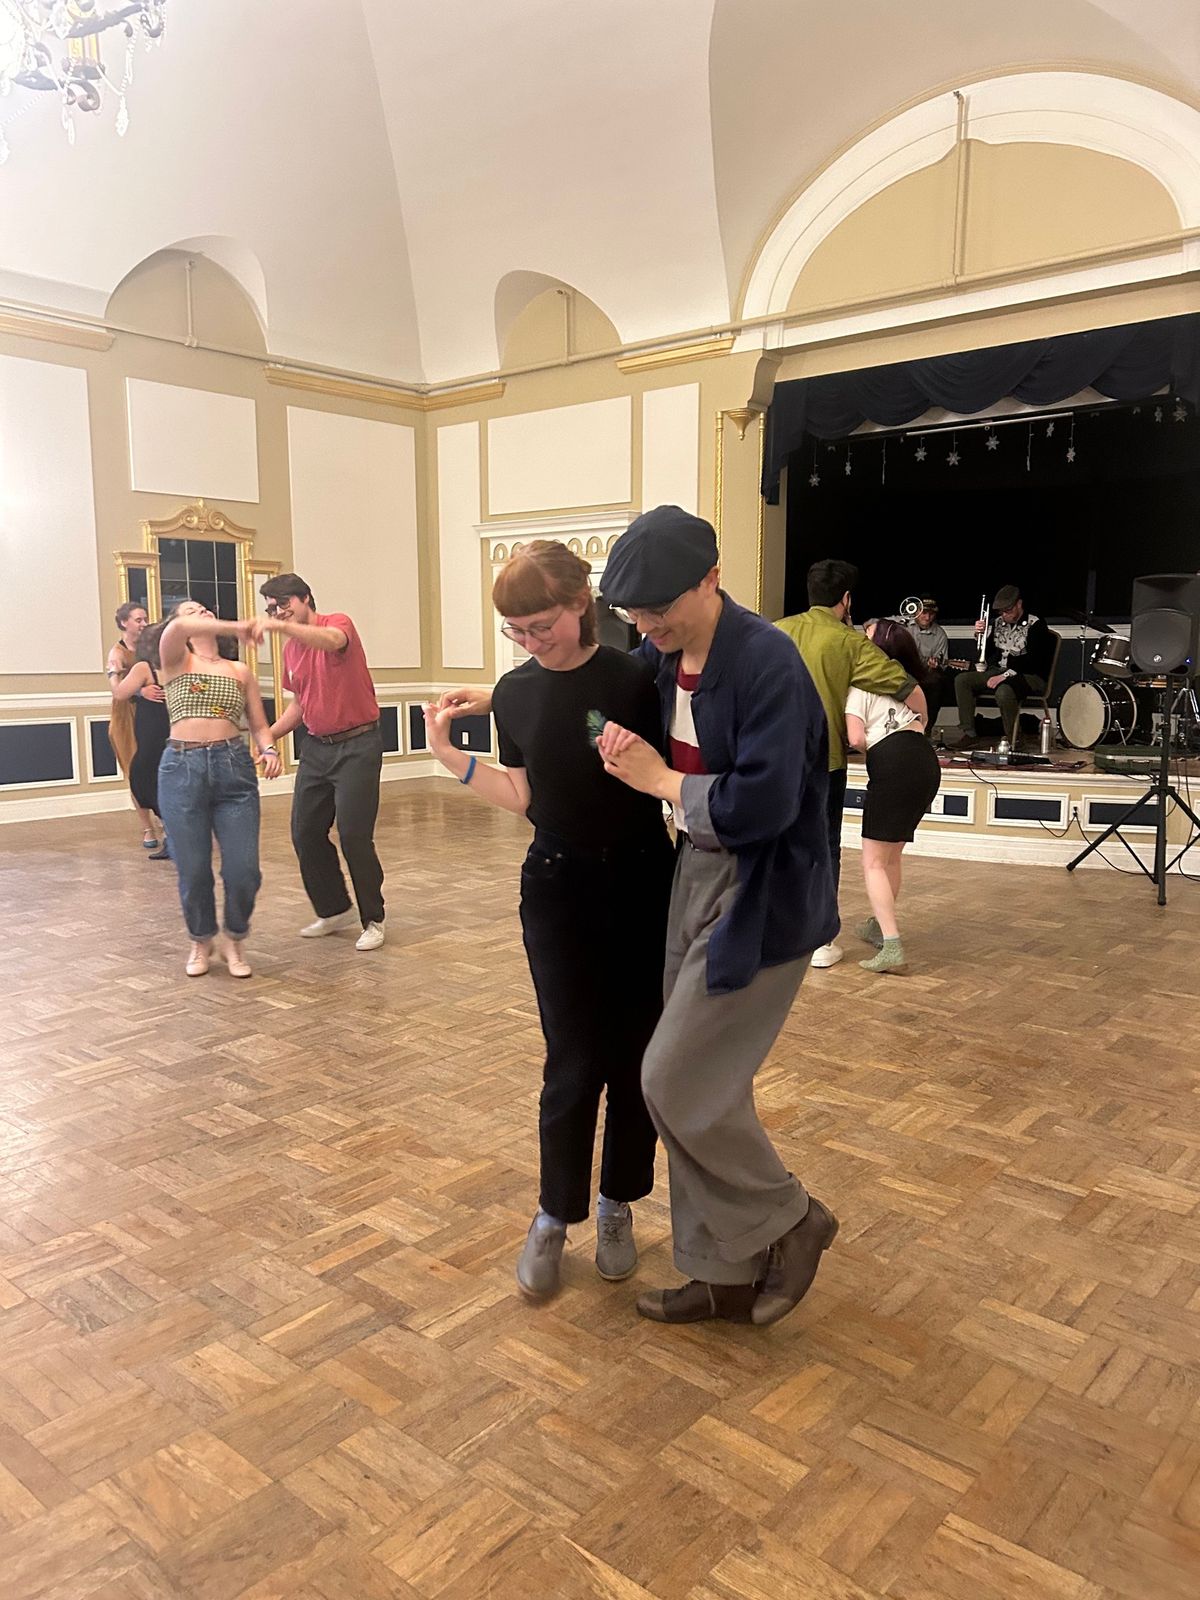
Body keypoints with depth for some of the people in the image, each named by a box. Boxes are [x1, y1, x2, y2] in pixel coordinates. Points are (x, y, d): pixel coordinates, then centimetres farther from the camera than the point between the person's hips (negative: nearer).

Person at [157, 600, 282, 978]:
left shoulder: (240, 670, 17)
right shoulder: (175, 661, 9)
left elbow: (259, 725, 14)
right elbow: (176, 630, -15)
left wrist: (269, 750, -8)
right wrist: (235, 627, -26)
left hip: (234, 767, 2)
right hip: (182, 769, -2)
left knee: (243, 869, -5)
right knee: (193, 871, 2)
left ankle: (235, 940, 22)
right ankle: (201, 941, 29)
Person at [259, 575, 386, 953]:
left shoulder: (337, 622, -10)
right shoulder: (291, 650, 11)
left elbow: (331, 641, -36)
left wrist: (283, 626, -50)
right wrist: (268, 735, 10)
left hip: (357, 745, -8)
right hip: (316, 746, 8)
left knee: (354, 835, -9)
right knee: (305, 832, 8)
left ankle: (372, 920, 8)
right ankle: (334, 911, 25)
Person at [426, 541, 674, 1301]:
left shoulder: (635, 679, -11)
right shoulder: (516, 692, 2)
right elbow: (524, 795, 9)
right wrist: (451, 755, 0)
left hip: (641, 886, -2)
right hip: (557, 890, 2)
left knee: (634, 1056, 9)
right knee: (574, 1060, 3)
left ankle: (619, 1206, 30)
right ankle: (554, 1216, 22)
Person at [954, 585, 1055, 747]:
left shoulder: (1036, 624, -9)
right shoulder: (999, 622, 12)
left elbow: (1034, 661, -19)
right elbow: (987, 653, 19)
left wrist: (1006, 675, -26)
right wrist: (979, 635, 0)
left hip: (1029, 675, -7)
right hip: (998, 671, 8)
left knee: (1004, 691, -38)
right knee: (962, 680, -9)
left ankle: (1012, 742, -23)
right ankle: (969, 734, -11)